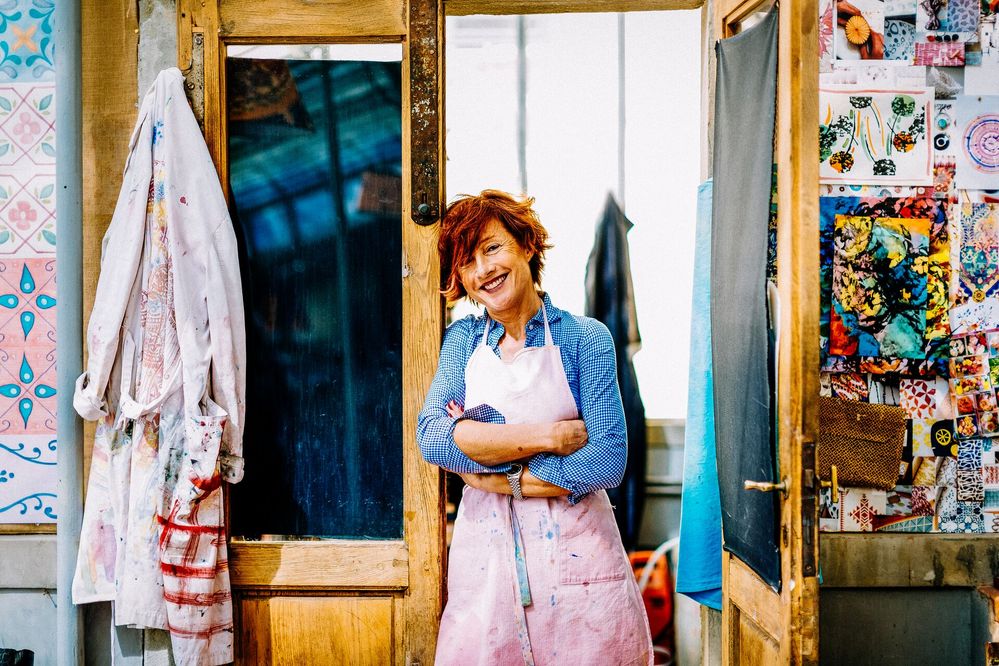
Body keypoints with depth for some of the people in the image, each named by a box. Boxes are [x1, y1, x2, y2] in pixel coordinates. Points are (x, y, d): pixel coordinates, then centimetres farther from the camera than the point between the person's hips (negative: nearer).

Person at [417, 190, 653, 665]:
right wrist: (546, 436, -16)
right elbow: (432, 438, -9)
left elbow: (608, 460, -11)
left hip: (574, 553, -2)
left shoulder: (584, 337, -2)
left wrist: (502, 479, -11)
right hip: (485, 552, 2)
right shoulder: (463, 340, 7)